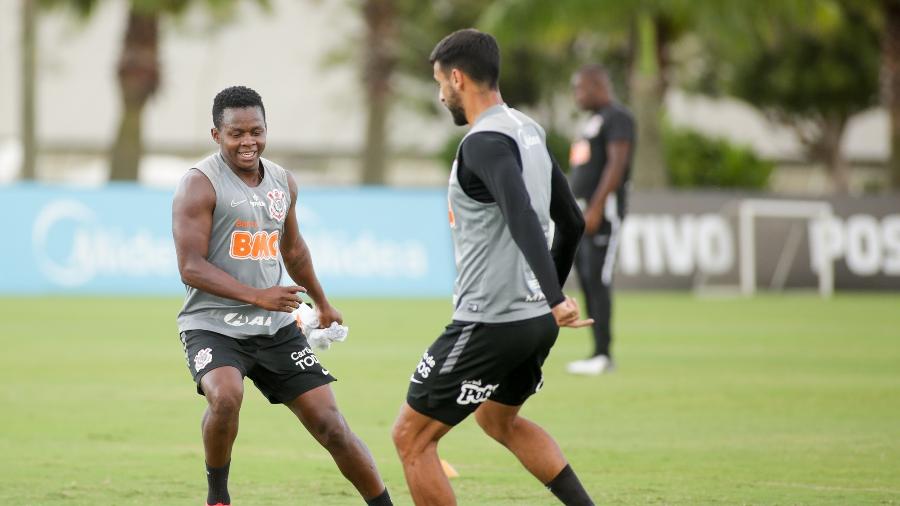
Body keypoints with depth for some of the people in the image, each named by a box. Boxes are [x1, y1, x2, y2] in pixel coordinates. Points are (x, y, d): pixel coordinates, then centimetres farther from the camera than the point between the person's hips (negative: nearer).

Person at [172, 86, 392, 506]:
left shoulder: (282, 182, 9)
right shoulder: (200, 184, -12)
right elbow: (191, 267, -18)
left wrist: (322, 303, 37)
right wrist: (256, 296, -27)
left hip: (276, 328, 5)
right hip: (213, 325, -5)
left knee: (330, 424, 1)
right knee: (226, 396, -33)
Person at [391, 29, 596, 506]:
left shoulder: (484, 142, -17)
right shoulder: (528, 131, 11)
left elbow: (523, 219, -31)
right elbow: (571, 221, 19)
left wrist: (555, 300, -39)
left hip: (490, 322, -9)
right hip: (536, 318, 10)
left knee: (411, 437, 1)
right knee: (498, 418, 33)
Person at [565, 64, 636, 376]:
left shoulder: (617, 118, -8)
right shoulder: (594, 121, 22)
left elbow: (617, 165, -17)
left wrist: (595, 209, -23)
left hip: (602, 212, -10)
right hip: (582, 214, 10)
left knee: (597, 280, -12)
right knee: (587, 282, 6)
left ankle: (603, 356, -14)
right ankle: (598, 355, 7)